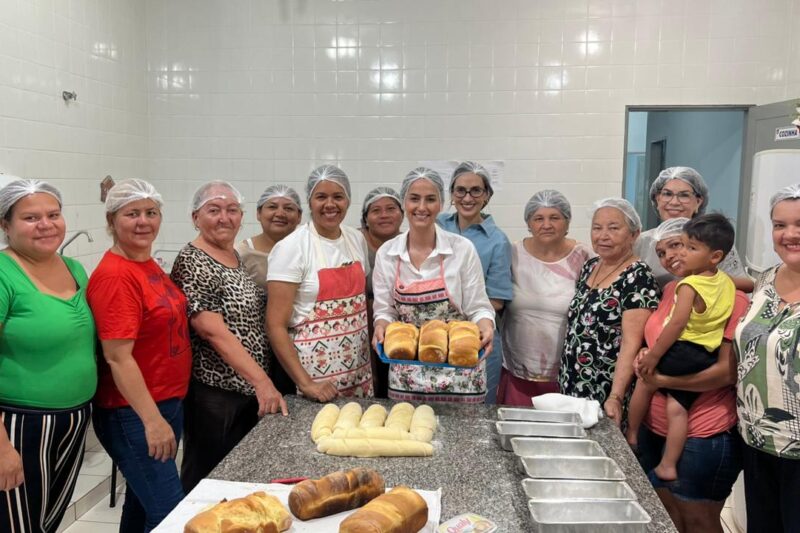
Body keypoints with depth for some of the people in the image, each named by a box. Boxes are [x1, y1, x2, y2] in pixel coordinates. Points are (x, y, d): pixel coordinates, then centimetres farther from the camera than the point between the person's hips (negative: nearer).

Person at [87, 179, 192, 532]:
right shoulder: (114, 275, -18)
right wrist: (152, 420, -22)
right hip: (134, 414, -8)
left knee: (142, 503, 20)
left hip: (169, 402, 9)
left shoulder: (149, 265, 7)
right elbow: (118, 357, -21)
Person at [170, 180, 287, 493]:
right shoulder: (192, 264, -14)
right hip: (213, 394, -8)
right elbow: (214, 331, -22)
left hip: (250, 391, 8)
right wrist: (262, 381, -26)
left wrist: (262, 382, 10)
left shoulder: (240, 257, 10)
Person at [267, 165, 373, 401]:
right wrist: (304, 383, -18)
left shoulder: (357, 239, 4)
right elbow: (276, 325, -13)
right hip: (316, 369, -5)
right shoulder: (290, 248, -12)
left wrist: (373, 356, 7)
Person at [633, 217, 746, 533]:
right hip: (655, 428, 7)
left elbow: (729, 372, -20)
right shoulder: (670, 289, 7)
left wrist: (662, 380, -22)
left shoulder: (733, 299, -14)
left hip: (705, 436, -7)